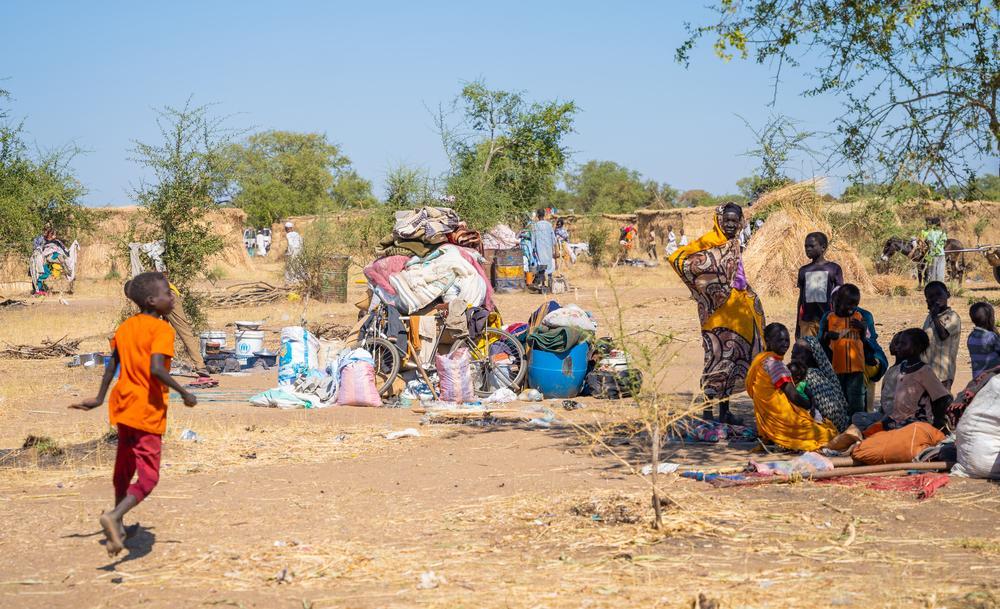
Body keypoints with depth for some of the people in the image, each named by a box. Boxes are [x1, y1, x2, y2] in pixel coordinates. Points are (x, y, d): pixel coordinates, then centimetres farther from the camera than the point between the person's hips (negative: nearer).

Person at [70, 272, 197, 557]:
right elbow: (156, 369, -27)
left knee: (124, 467, 25)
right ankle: (114, 517, -26)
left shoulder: (125, 327, 8)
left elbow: (112, 365, 14)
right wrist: (184, 394, -17)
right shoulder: (162, 329, -15)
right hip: (148, 411, -8)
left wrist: (99, 399, 23)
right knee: (148, 477, -6)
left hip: (123, 404, 8)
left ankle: (118, 521, 38)